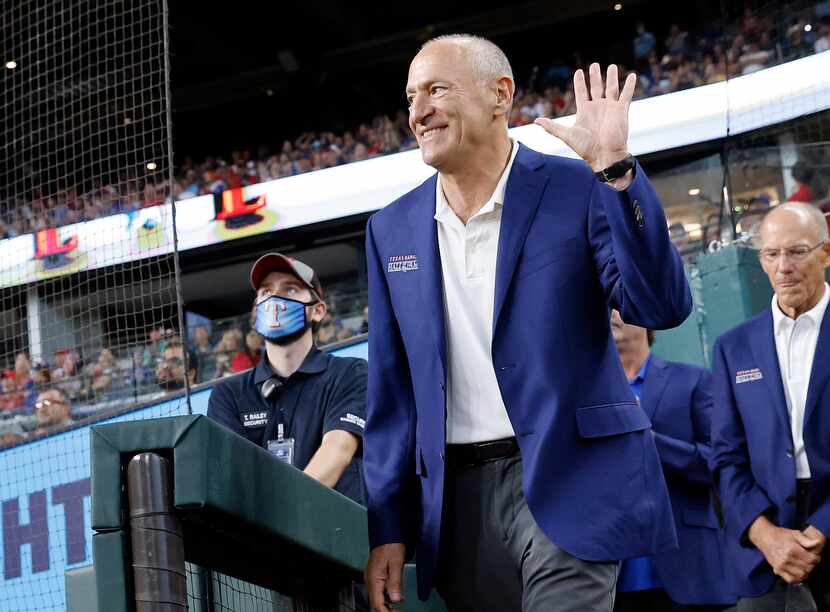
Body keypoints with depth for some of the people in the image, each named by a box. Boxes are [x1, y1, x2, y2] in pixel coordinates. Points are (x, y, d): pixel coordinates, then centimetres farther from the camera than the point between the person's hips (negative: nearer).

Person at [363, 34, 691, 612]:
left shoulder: (578, 190, -1)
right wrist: (388, 528, 7)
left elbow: (663, 306, -13)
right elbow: (391, 392, 12)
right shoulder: (393, 229, 10)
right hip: (459, 495, 4)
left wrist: (614, 170, -21)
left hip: (565, 479, -4)